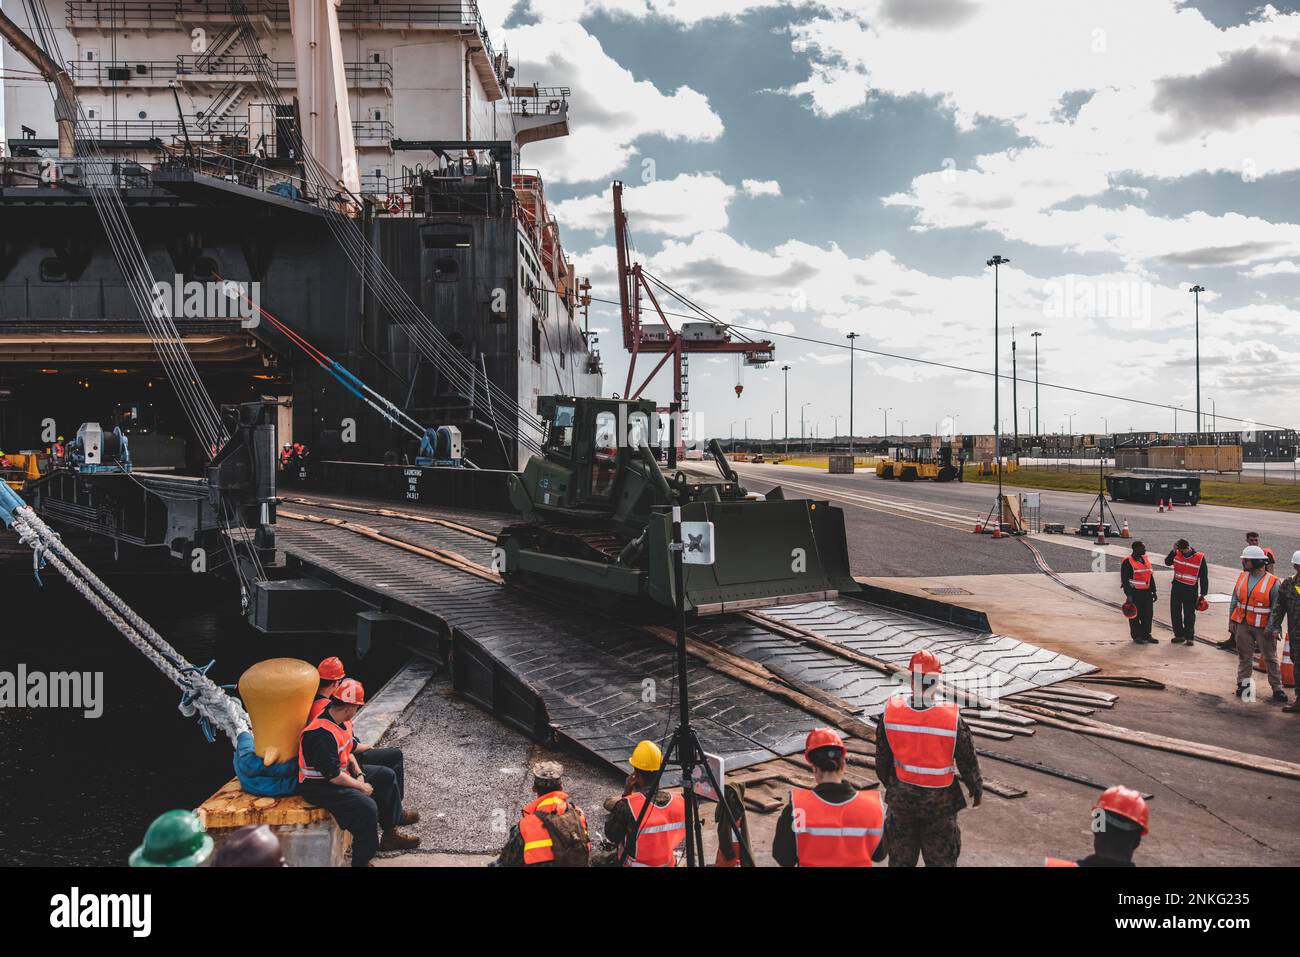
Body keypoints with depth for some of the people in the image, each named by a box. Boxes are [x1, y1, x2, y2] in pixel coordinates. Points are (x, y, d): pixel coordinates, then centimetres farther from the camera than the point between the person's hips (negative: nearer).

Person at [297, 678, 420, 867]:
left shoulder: (343, 722, 0)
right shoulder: (322, 734, -31)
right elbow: (334, 776, -29)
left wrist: (359, 774, -1)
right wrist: (361, 786, -16)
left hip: (342, 772, 10)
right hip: (319, 786, -10)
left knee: (387, 775, 12)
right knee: (367, 807, -28)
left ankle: (391, 832, 24)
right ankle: (362, 862, -12)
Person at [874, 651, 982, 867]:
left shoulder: (890, 714, -17)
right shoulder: (952, 719, -23)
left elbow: (882, 760, -4)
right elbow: (968, 762, -10)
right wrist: (977, 790, 11)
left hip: (901, 799, 2)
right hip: (939, 801, -2)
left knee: (900, 858, 20)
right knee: (941, 859, 18)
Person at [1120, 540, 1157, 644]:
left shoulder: (1146, 560, 13)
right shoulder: (1127, 562, -11)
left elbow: (1151, 576, 20)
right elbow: (1125, 580, -14)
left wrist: (1153, 591, 17)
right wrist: (1128, 595, -18)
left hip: (1147, 592, 7)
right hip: (1135, 592, -7)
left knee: (1148, 614, 11)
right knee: (1135, 615, 0)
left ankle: (1146, 635, 23)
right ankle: (1136, 636, 10)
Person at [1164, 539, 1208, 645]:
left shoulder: (1200, 558, -7)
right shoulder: (1177, 554, 1)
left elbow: (1204, 576, -3)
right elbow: (1167, 562, -11)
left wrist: (1203, 593, -4)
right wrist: (1173, 550, -19)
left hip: (1191, 590, -3)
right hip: (1177, 587, 3)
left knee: (1189, 614, 1)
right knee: (1175, 612, 8)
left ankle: (1190, 637, 11)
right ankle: (1179, 635, 19)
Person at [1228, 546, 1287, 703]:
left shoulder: (1273, 582, -10)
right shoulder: (1242, 577, 4)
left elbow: (1276, 607, -10)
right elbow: (1234, 600, 10)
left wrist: (1271, 628, -15)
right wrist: (1231, 621, 7)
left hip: (1263, 628, -4)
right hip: (1243, 625, 4)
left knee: (1270, 658, 5)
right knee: (1244, 656, 11)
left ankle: (1277, 688, 13)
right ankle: (1243, 684, 20)